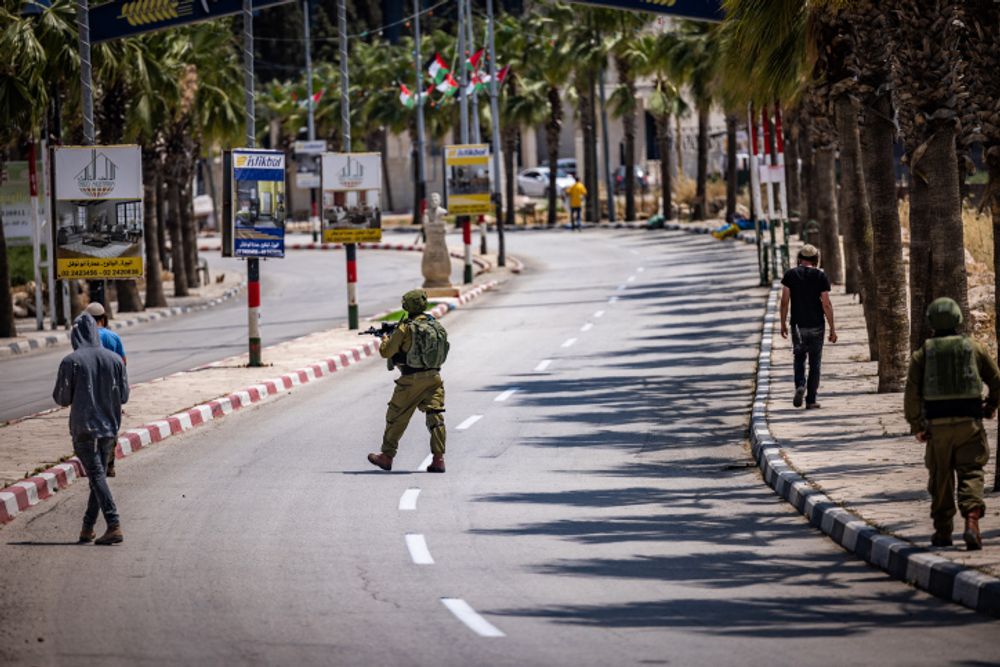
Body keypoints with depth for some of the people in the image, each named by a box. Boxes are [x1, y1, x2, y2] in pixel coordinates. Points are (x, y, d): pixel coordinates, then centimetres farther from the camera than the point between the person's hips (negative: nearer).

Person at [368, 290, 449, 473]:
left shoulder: (406, 329, -12)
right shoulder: (436, 326, 4)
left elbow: (386, 352, -7)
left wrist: (385, 340, 17)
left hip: (412, 379, -4)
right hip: (434, 377, 5)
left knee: (396, 418, 10)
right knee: (435, 416, 2)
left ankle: (386, 456, 19)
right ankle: (438, 458, -6)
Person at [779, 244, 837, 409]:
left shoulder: (790, 274, -2)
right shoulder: (821, 276, -5)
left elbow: (784, 301, -2)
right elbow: (826, 304, -7)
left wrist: (783, 324, 8)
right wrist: (832, 329, -2)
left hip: (798, 325, 1)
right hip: (816, 326, -1)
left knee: (799, 357, 17)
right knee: (815, 362, 8)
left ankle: (800, 385, -10)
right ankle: (811, 400, 8)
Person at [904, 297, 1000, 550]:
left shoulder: (923, 354, 2)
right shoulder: (974, 348, 4)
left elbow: (912, 392, -4)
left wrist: (916, 425, 2)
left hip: (937, 425, 0)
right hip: (970, 423, 0)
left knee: (940, 477, 12)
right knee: (971, 473, 0)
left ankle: (943, 531, 17)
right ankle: (972, 522, -22)